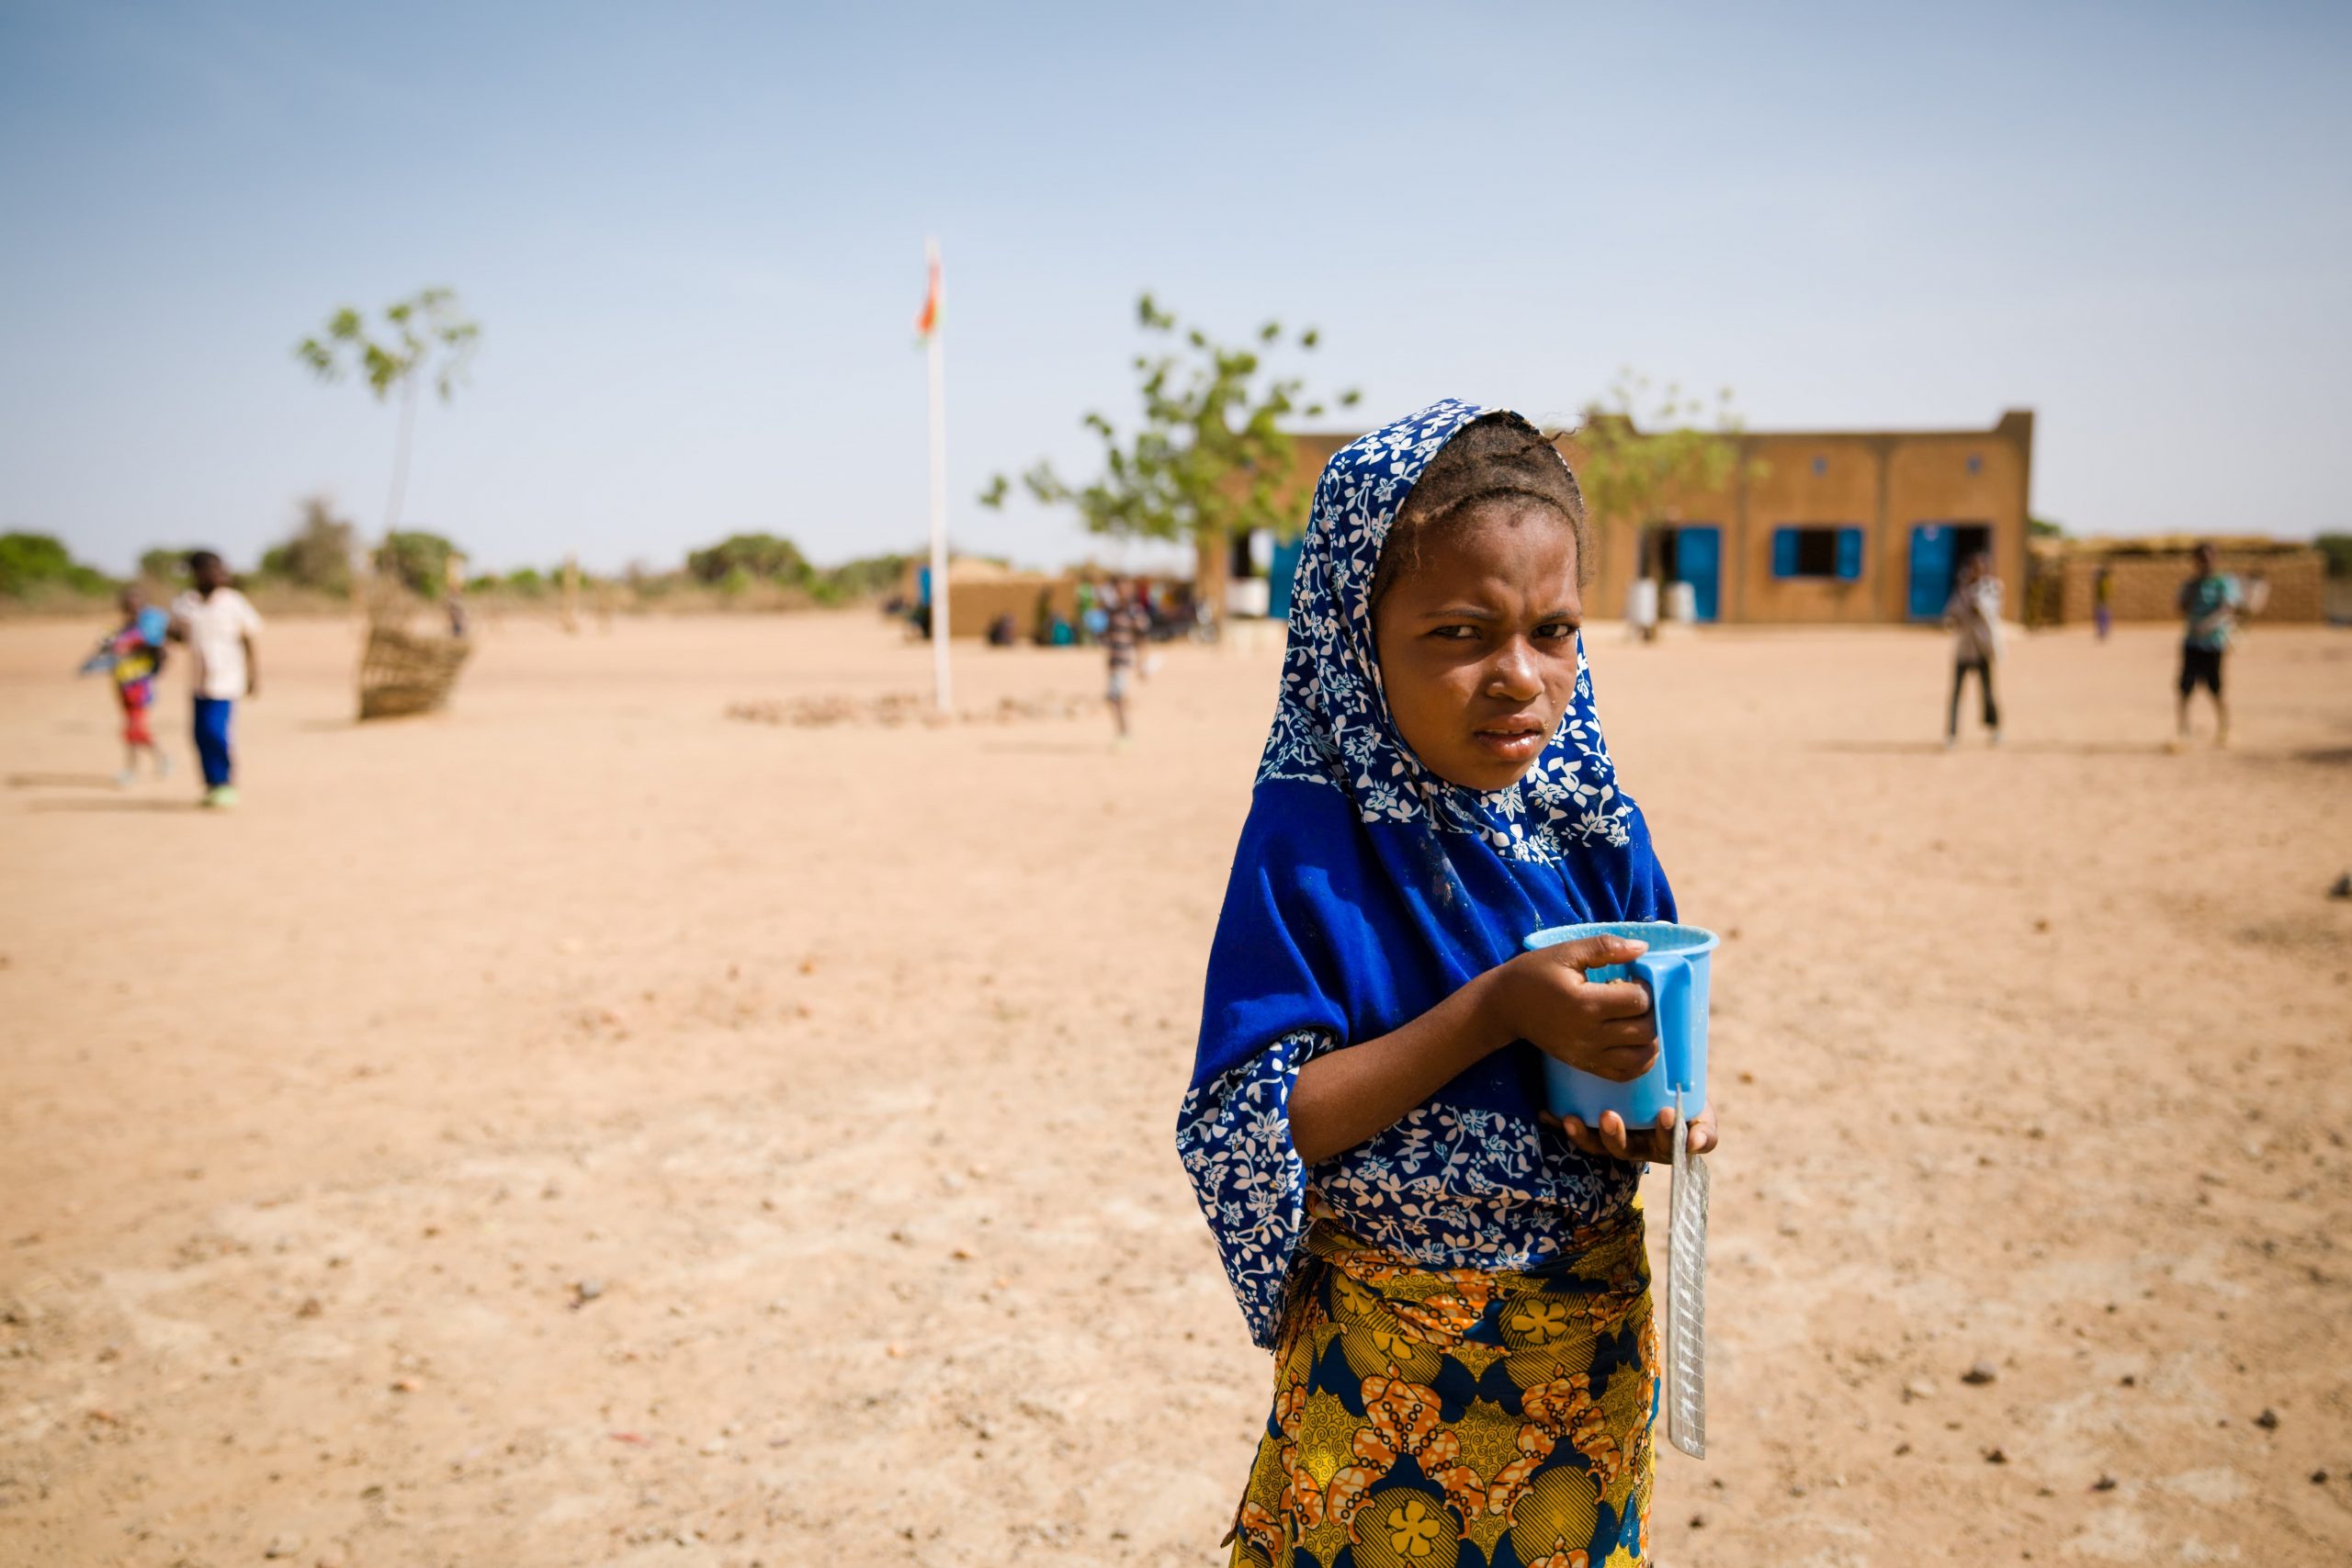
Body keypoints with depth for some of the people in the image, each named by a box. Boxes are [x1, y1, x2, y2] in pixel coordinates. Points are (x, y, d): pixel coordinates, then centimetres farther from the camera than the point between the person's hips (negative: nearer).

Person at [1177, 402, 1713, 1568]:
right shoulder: (1310, 840, -18)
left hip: (1594, 1342, 5)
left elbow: (1635, 1044, 8)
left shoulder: (1594, 832, -3)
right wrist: (1496, 1012, -28)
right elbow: (1244, 1136, -22)